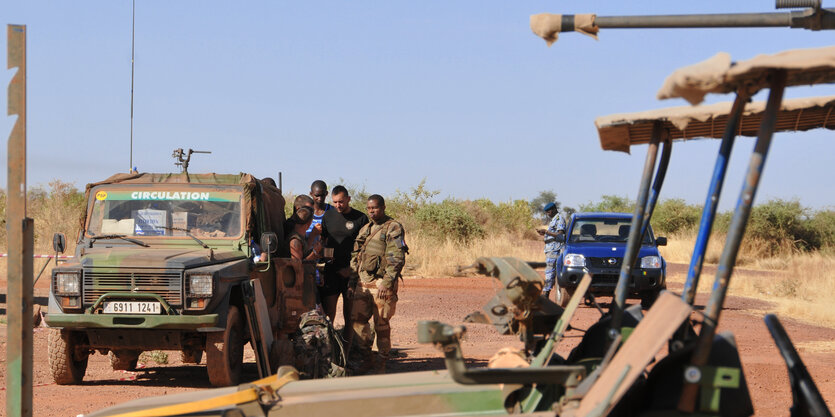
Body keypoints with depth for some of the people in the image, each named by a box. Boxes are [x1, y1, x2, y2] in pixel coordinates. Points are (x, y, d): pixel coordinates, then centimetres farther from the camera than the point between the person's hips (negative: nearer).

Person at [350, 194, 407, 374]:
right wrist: (352, 279, 14)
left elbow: (397, 259, -12)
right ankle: (366, 354, 13)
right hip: (363, 282, 7)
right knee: (357, 318, 1)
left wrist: (386, 283, -18)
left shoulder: (393, 228, -4)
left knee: (381, 323, -3)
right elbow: (355, 256, 24)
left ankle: (382, 362, 4)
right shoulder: (365, 229, 19)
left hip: (382, 283, -7)